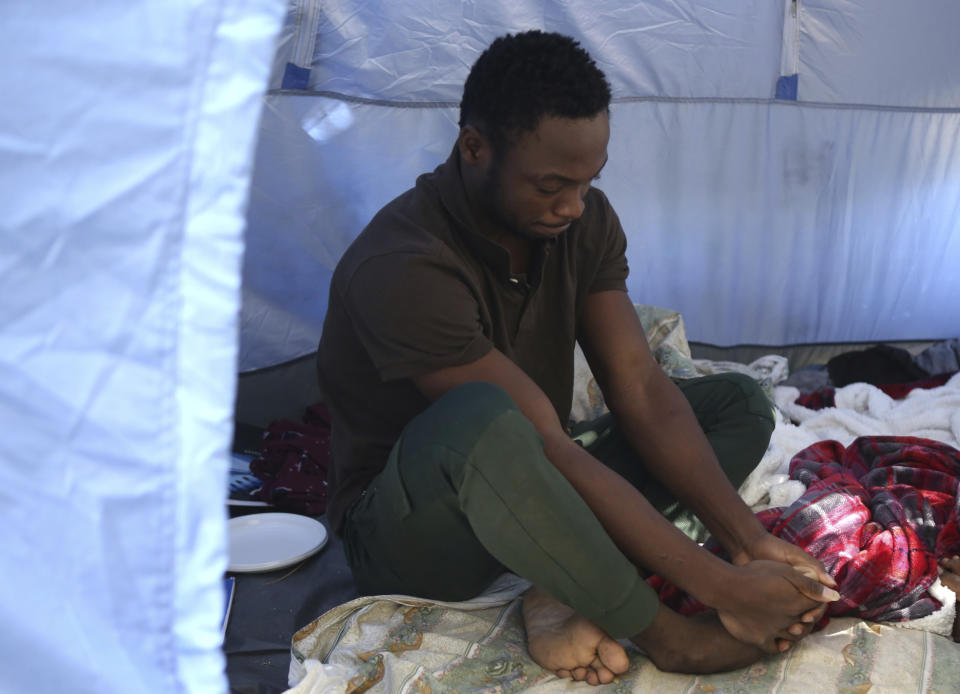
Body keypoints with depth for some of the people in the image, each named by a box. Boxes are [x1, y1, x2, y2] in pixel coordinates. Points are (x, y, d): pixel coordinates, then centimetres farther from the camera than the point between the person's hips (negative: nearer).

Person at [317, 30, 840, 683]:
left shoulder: (584, 219, -6)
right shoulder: (404, 270, -30)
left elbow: (642, 391, -9)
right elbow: (552, 450, -31)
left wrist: (748, 539, -20)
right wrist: (720, 586, -30)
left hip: (528, 494, 7)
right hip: (407, 532, -7)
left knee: (740, 402, 0)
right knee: (480, 419, -42)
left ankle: (569, 596, -20)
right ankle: (667, 632, -21)